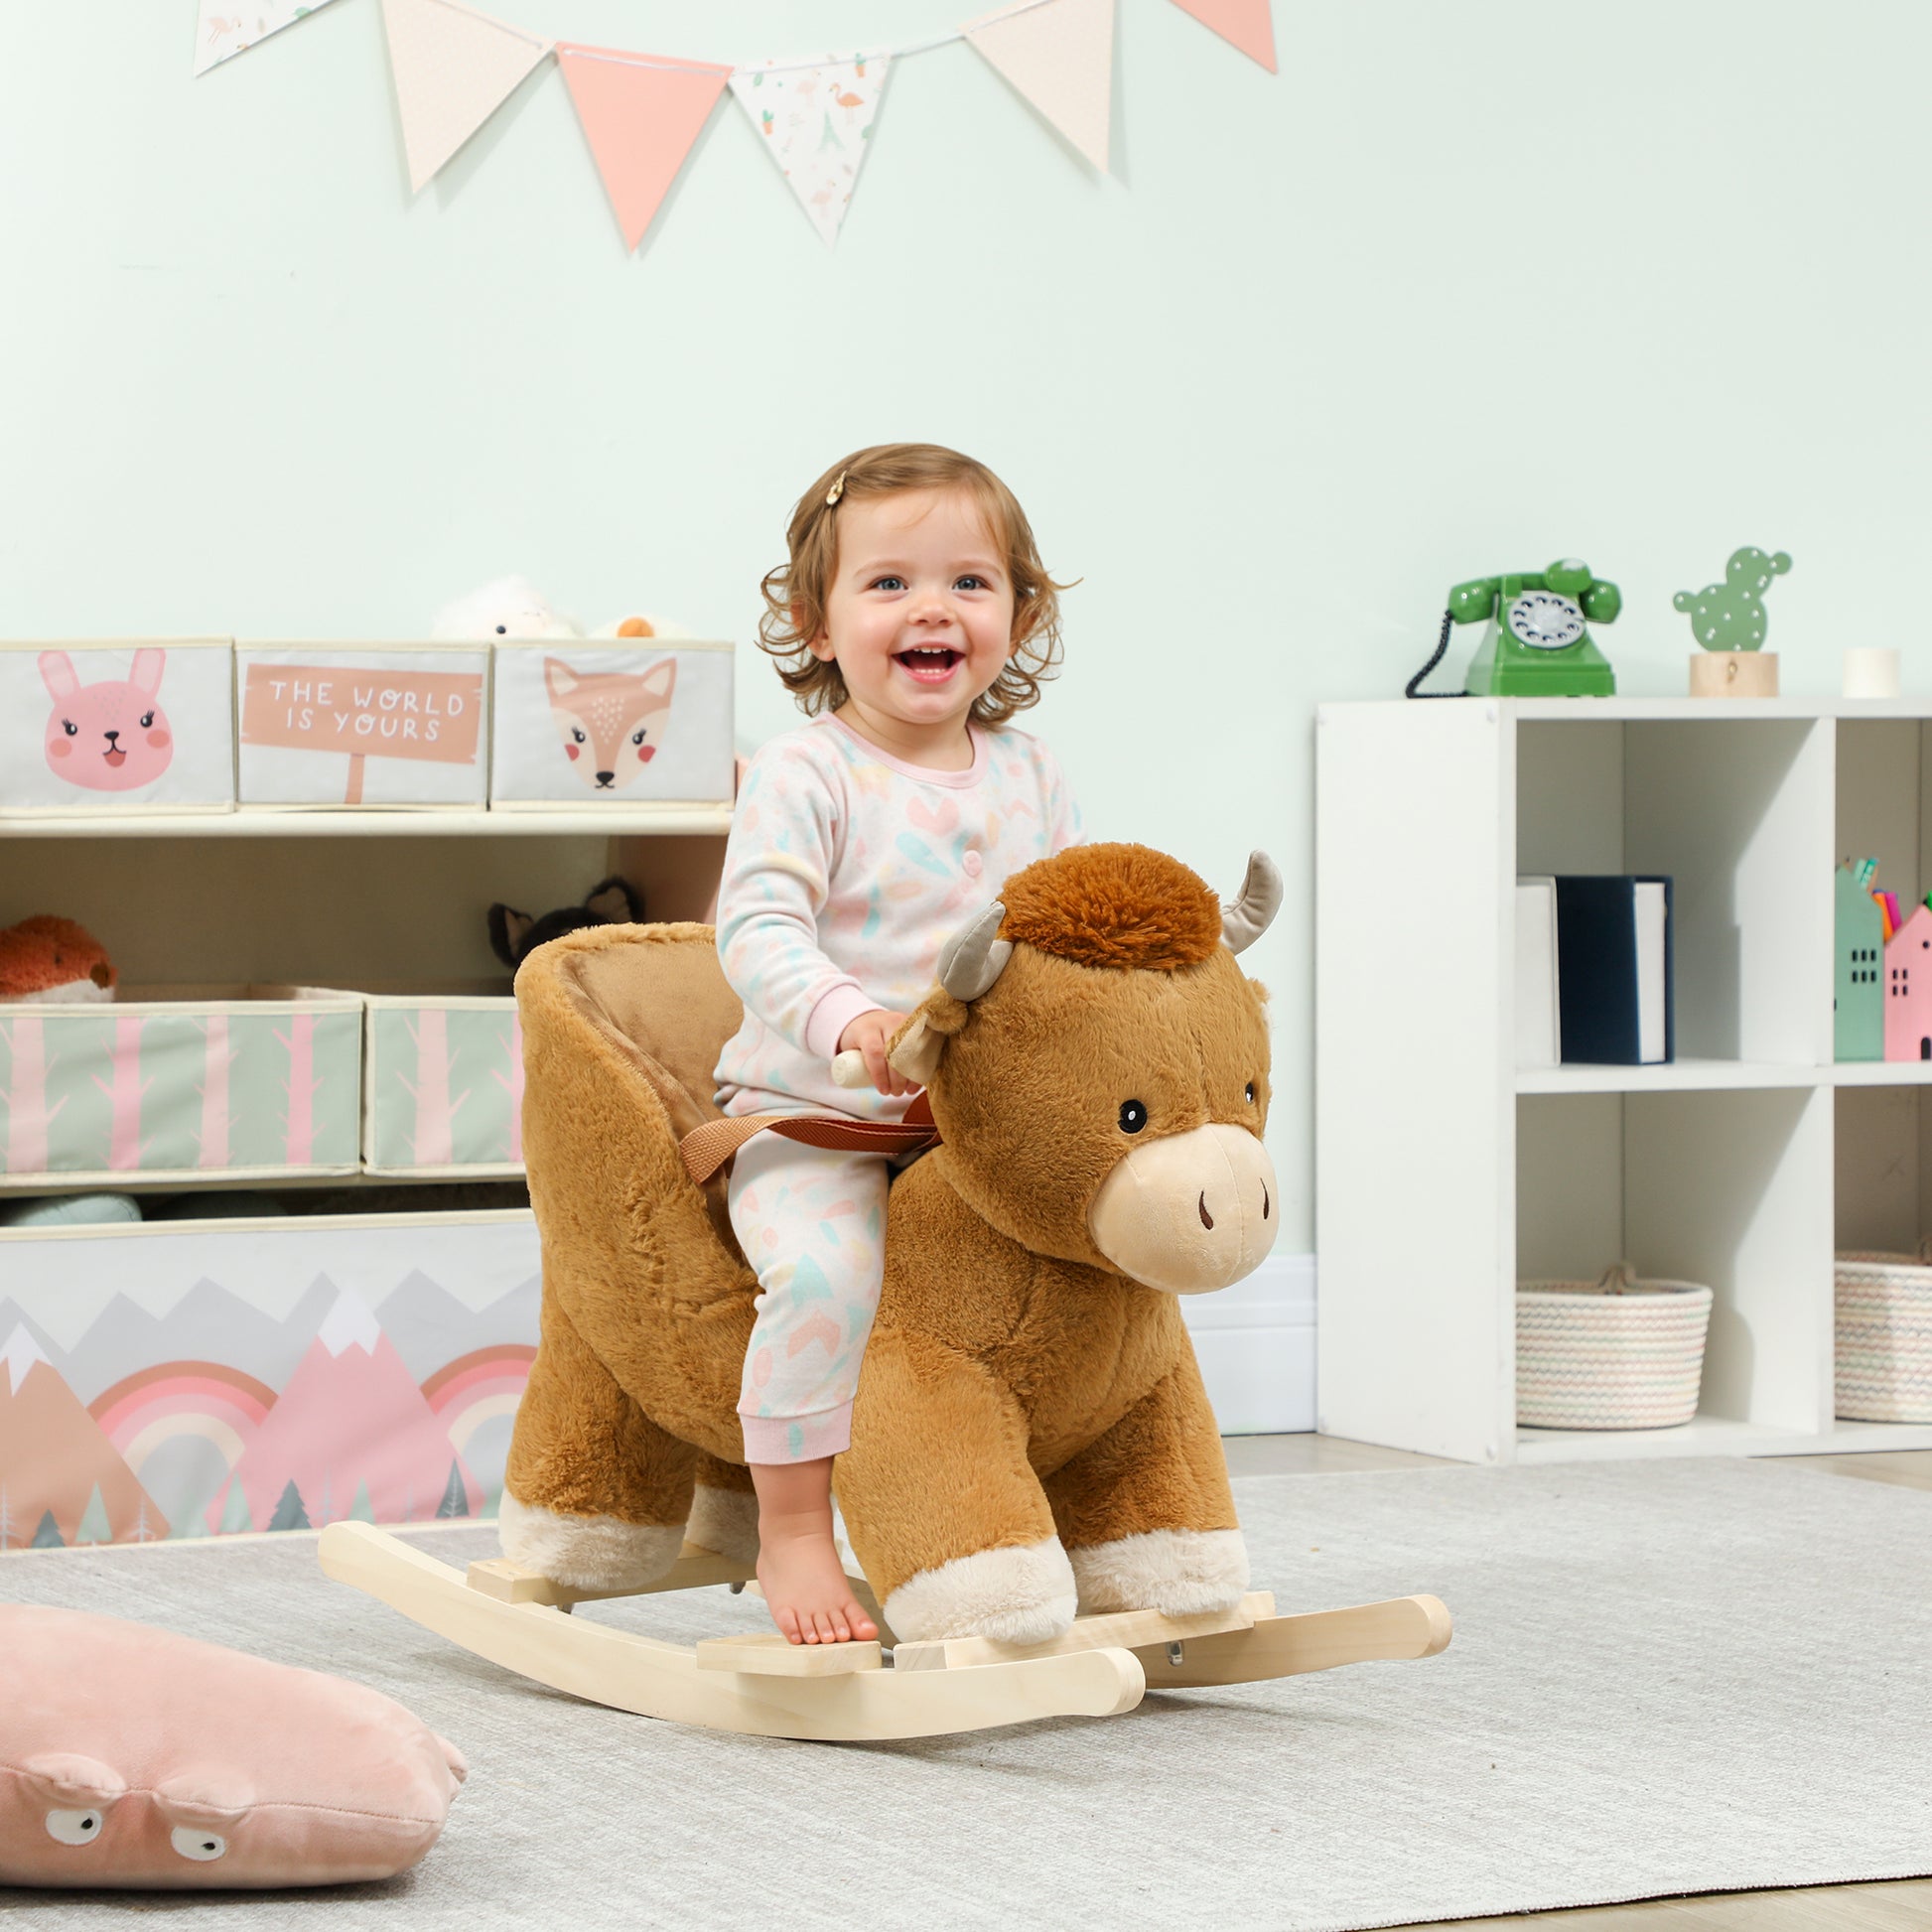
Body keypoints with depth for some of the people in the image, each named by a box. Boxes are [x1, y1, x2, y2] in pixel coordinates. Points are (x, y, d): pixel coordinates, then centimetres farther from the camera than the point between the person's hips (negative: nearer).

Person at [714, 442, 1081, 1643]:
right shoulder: (806, 776, -9)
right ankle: (792, 1534, -16)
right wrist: (849, 1020, -39)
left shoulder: (1027, 775, 9)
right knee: (829, 1270, -31)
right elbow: (759, 929, -21)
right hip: (811, 1118, -6)